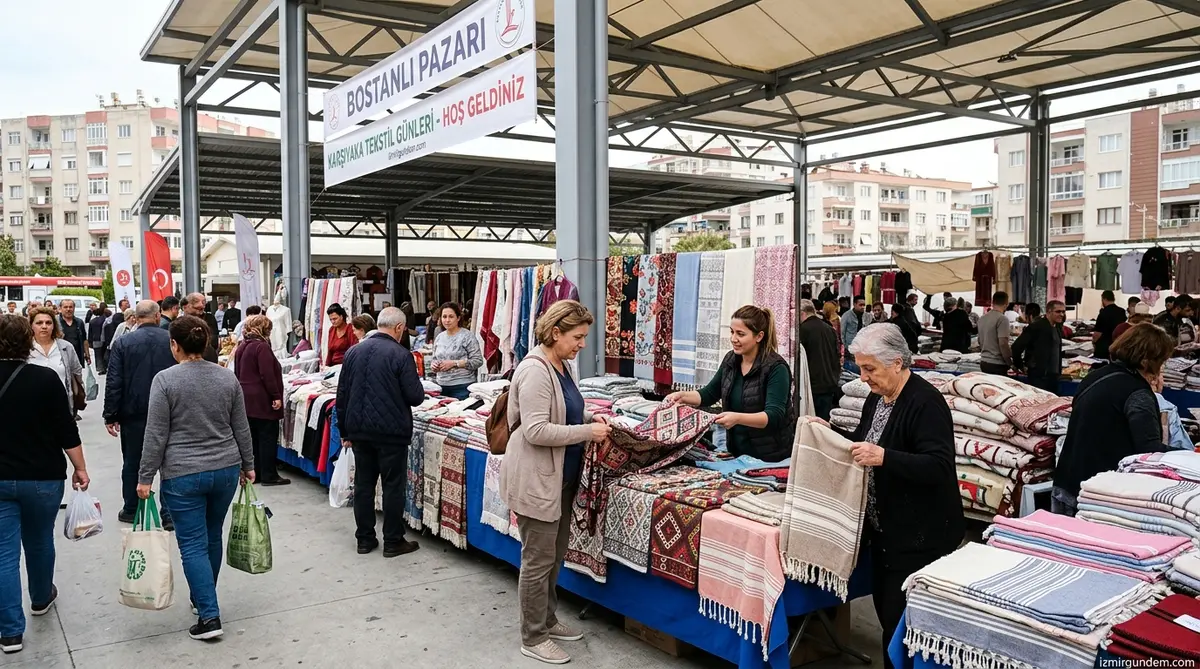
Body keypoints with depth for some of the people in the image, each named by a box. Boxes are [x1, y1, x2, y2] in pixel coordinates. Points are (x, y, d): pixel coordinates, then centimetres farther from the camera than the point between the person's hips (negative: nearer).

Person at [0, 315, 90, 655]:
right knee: (39, 542, 19)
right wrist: (80, 468, -1)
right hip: (43, 478, -1)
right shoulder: (45, 378, -12)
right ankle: (41, 598, 41)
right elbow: (66, 430, -11)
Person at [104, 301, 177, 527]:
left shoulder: (123, 343, -5)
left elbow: (114, 382, -6)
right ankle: (169, 514, 8)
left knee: (132, 463, 13)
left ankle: (131, 510, 23)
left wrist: (110, 415, 0)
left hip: (134, 414, 0)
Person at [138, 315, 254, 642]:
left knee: (193, 545, 2)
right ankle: (203, 597, 35)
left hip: (182, 475, -4)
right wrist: (247, 465, 16)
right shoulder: (228, 377, 2)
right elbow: (241, 429, 6)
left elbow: (156, 435, -11)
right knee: (212, 537, 19)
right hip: (225, 470, 5)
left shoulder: (165, 380, -10)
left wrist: (145, 477, -3)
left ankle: (209, 616, 0)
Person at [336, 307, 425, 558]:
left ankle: (365, 539, 21)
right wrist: (417, 389, 11)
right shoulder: (401, 355, -13)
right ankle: (393, 542, 11)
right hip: (391, 431, -5)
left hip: (359, 430, 6)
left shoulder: (353, 352, 6)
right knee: (393, 486, 4)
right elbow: (415, 396, -13)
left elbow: (342, 394, 9)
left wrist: (345, 431, 16)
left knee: (363, 484, 13)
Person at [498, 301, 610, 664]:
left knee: (554, 555, 20)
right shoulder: (535, 371, -22)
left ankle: (547, 621, 36)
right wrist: (587, 432, -22)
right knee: (539, 560, 2)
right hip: (536, 480, -10)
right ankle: (533, 638, 17)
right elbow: (535, 430, -27)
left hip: (559, 478, 10)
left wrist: (590, 417, 3)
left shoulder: (561, 366, 8)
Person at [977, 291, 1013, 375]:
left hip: (984, 362, 7)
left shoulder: (982, 318, 9)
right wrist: (1010, 364, -10)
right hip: (997, 364, -7)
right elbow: (1003, 344, -19)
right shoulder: (1002, 319, -14)